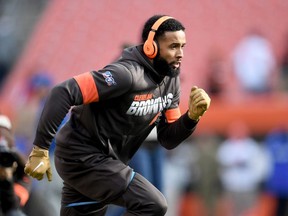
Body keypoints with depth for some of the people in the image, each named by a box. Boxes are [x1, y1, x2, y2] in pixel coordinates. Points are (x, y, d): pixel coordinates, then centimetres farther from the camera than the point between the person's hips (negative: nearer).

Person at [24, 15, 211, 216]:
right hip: (82, 158, -9)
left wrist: (192, 116, -10)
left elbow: (168, 139, 10)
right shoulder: (126, 73, -22)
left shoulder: (171, 81, 6)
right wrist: (40, 150, -28)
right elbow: (63, 93, -27)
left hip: (104, 161, 9)